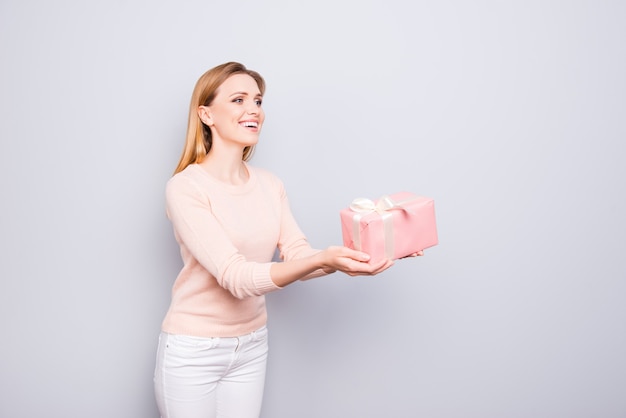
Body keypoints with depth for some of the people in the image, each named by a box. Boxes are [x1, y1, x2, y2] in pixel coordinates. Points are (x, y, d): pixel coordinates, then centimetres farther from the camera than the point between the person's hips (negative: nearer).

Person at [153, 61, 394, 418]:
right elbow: (235, 276, -25)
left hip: (252, 347, 5)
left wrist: (369, 251, -20)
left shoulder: (270, 185, 3)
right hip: (193, 351, -5)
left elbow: (297, 255, -5)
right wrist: (324, 260, -38)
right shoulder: (185, 187, -17)